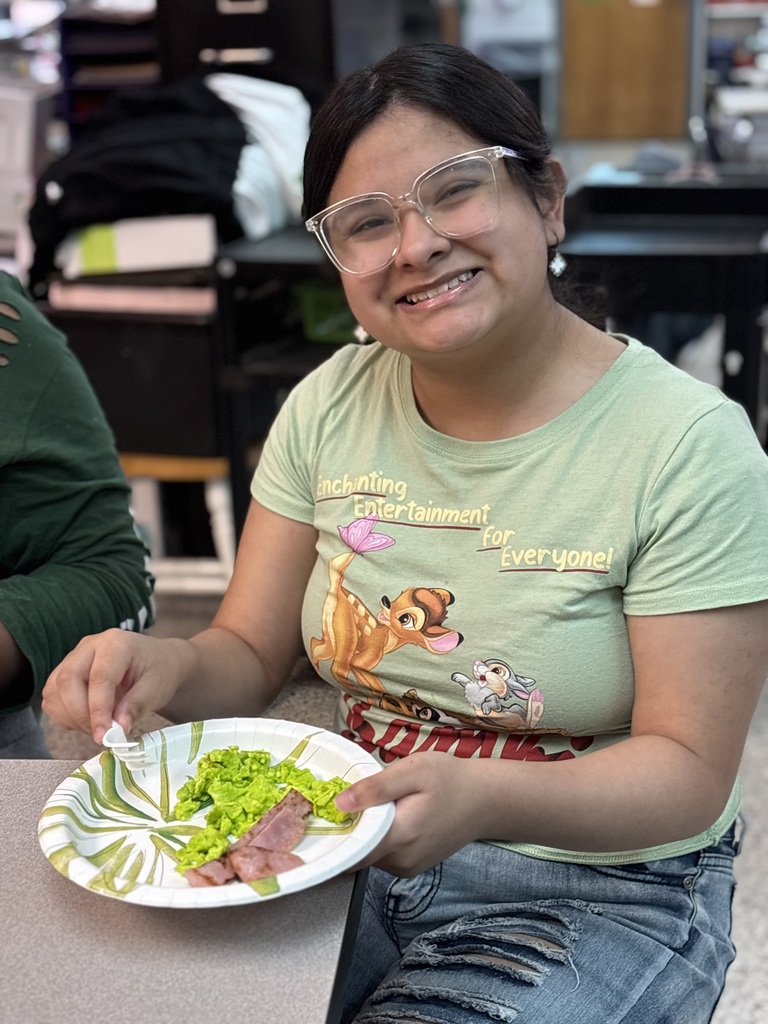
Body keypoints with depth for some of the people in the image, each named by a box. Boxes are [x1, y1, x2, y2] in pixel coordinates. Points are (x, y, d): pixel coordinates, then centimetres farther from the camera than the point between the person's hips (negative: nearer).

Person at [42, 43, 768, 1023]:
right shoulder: (329, 407, 0)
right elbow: (250, 656, 3)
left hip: (603, 887, -3)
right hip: (356, 842, 4)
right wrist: (170, 667, -21)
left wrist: (482, 799, -34)